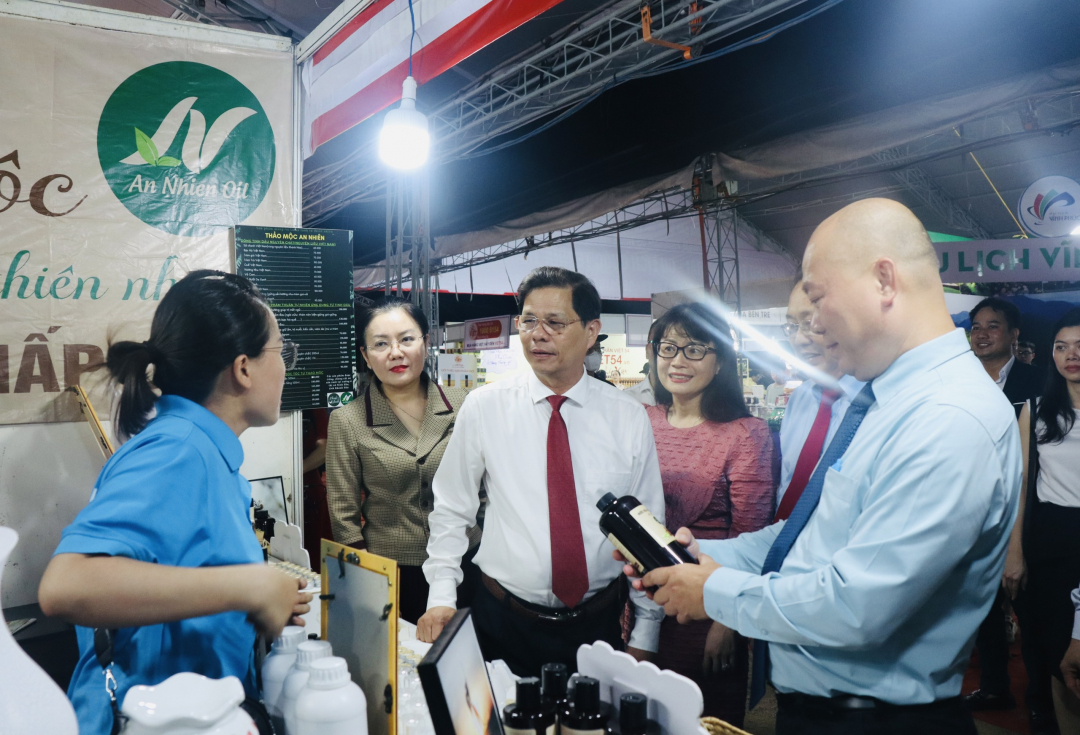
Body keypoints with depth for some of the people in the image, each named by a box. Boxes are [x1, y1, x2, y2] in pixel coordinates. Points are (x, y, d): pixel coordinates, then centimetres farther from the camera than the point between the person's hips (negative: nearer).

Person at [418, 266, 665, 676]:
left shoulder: (629, 419, -3)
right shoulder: (483, 408, -4)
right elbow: (451, 510, 4)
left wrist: (644, 639, 4)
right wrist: (441, 597, -4)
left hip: (599, 625, 1)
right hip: (503, 622, 0)